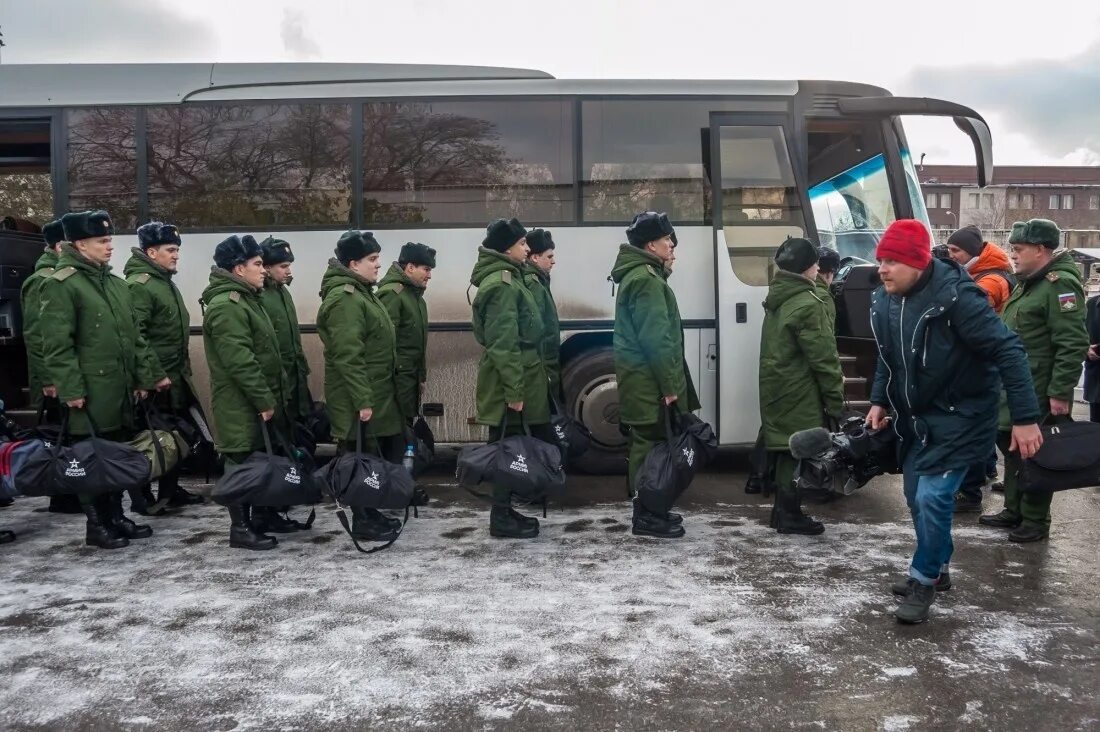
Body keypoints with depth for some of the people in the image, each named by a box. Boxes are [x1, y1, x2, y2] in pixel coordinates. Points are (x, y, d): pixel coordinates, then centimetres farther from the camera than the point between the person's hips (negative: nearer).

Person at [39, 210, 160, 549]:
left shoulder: (116, 284, 15)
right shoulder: (61, 284, -10)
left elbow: (133, 335, 17)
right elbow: (57, 344, -15)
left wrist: (143, 377, 11)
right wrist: (70, 388, -19)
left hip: (121, 389, 8)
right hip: (91, 392, -7)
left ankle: (116, 516, 26)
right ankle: (96, 525, 11)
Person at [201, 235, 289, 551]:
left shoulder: (244, 299, 17)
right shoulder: (226, 306, -19)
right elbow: (240, 360, -25)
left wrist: (272, 396, 19)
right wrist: (264, 399, -22)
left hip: (254, 402, 10)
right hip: (240, 404, -10)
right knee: (242, 462, -3)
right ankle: (240, 528, 4)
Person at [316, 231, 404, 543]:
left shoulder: (359, 292, 15)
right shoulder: (345, 298, -19)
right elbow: (348, 356, -25)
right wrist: (362, 400, -26)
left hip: (375, 392, 10)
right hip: (357, 398, -10)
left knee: (376, 456, 16)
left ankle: (370, 513, 26)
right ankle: (362, 521, 9)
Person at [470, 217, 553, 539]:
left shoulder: (505, 278, 16)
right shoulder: (502, 284, -17)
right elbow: (503, 344, -22)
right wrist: (514, 389, -23)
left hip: (511, 381, 10)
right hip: (508, 383, -10)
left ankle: (504, 511, 23)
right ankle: (501, 518, 6)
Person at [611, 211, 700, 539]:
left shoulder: (638, 274, 17)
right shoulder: (647, 279, -16)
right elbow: (656, 338, -20)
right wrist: (669, 384, -19)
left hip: (640, 375, 11)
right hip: (648, 378, -11)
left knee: (645, 442, 15)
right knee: (650, 442, -6)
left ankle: (649, 509, 23)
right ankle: (646, 515, 0)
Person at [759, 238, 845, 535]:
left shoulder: (777, 299, 12)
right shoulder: (807, 304, -18)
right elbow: (823, 356, -17)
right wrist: (835, 397, -12)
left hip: (777, 387, 9)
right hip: (800, 393, -9)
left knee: (785, 448, 15)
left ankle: (783, 509, 23)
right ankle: (790, 514, 4)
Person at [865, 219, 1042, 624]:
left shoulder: (955, 296, -25)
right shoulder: (883, 300, -2)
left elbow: (1008, 351, -25)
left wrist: (1025, 417, -26)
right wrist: (879, 400, 6)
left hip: (960, 416, -8)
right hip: (915, 416, 8)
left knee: (933, 496, -13)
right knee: (916, 495, 15)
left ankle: (924, 580, 6)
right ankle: (936, 568, 35)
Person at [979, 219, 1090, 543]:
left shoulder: (1060, 284, -17)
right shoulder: (1028, 283, 15)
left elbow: (1072, 344, -23)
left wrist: (1060, 392, -25)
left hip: (1039, 395, -10)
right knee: (1012, 448, 18)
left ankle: (1035, 521, 11)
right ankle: (1013, 511, 30)